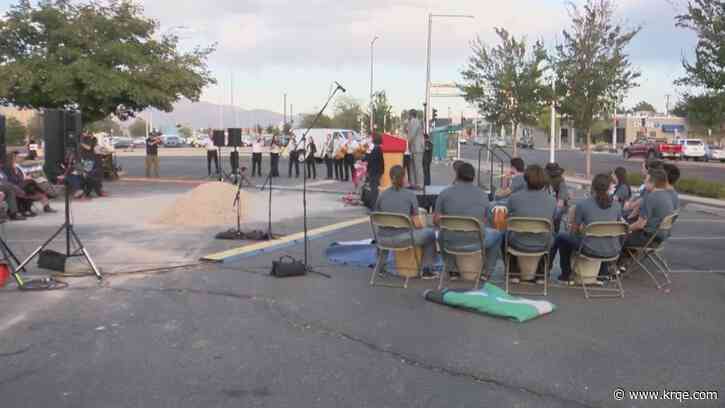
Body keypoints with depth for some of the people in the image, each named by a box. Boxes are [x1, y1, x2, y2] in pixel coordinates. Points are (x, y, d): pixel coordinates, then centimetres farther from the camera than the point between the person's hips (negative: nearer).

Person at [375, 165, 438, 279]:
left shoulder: (382, 196, 5)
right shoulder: (410, 195, -5)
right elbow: (417, 224, -6)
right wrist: (421, 227, 17)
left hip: (384, 240, 4)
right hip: (403, 239, -4)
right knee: (430, 233, 23)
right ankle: (426, 270, 24)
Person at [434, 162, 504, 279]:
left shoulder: (445, 193, -3)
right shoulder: (482, 194, 1)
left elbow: (436, 220, 0)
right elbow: (484, 221, 9)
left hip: (452, 243, 1)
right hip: (477, 242, 0)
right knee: (497, 234, 30)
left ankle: (452, 270, 35)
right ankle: (487, 271, 29)